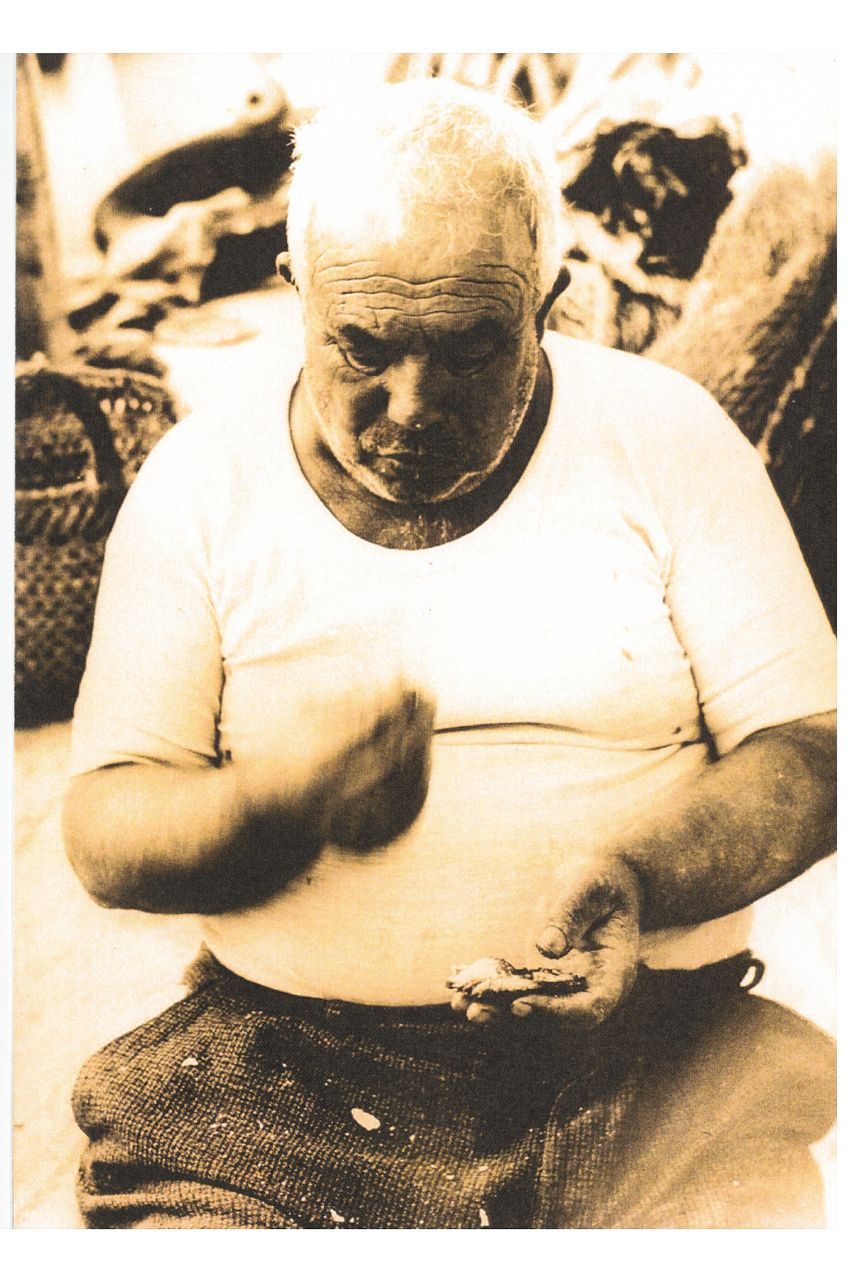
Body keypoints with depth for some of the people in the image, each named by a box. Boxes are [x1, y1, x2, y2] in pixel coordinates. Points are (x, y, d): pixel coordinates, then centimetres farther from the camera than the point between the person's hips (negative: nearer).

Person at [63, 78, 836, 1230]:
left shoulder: (663, 435, 2)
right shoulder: (201, 478, 2)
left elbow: (807, 756, -2)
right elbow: (103, 832, -1)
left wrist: (638, 875, -22)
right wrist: (276, 802, -23)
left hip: (658, 1046, 0)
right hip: (293, 1067, 1)